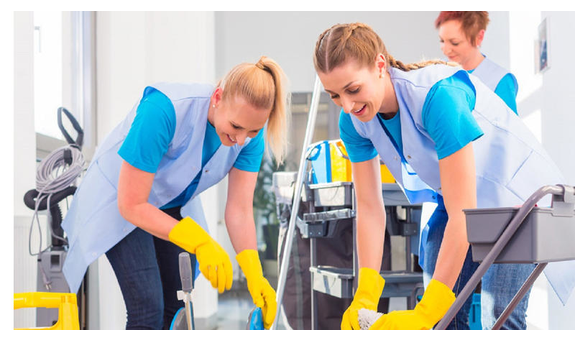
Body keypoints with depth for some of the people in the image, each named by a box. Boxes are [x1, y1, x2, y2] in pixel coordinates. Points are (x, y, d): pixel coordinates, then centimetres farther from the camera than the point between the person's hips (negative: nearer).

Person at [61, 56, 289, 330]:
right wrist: (199, 241, -40)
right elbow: (131, 205, -32)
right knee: (148, 310, -16)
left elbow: (240, 209, -17)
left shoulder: (250, 133, -21)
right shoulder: (164, 110, -38)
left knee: (179, 310, 6)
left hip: (173, 205, 6)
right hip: (119, 202, -5)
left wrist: (255, 275, -30)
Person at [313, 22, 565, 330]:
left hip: (516, 190, -6)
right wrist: (365, 298, -20)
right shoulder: (353, 121, -14)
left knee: (498, 312, -16)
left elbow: (462, 215, -35)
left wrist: (425, 313, -35)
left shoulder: (439, 94, -35)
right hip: (456, 200, 6)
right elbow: (369, 208, -9)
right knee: (442, 312, -2)